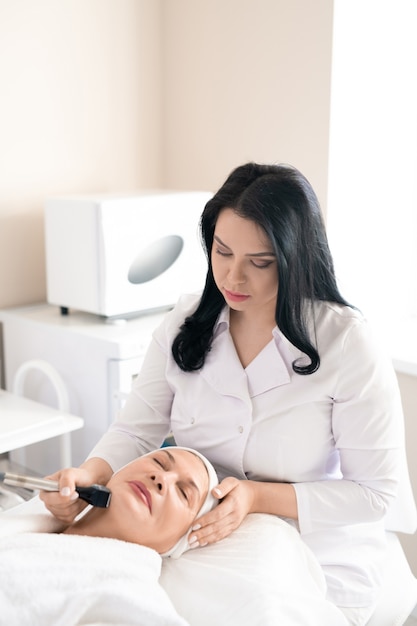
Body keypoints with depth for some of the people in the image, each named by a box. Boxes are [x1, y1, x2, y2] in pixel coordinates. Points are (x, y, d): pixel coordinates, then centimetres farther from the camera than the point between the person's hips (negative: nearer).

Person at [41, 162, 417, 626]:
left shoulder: (348, 343, -15)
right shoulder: (184, 325, -1)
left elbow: (378, 492, -13)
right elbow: (136, 431, 0)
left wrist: (258, 496, -25)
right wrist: (89, 474, -22)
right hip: (202, 549, 3)